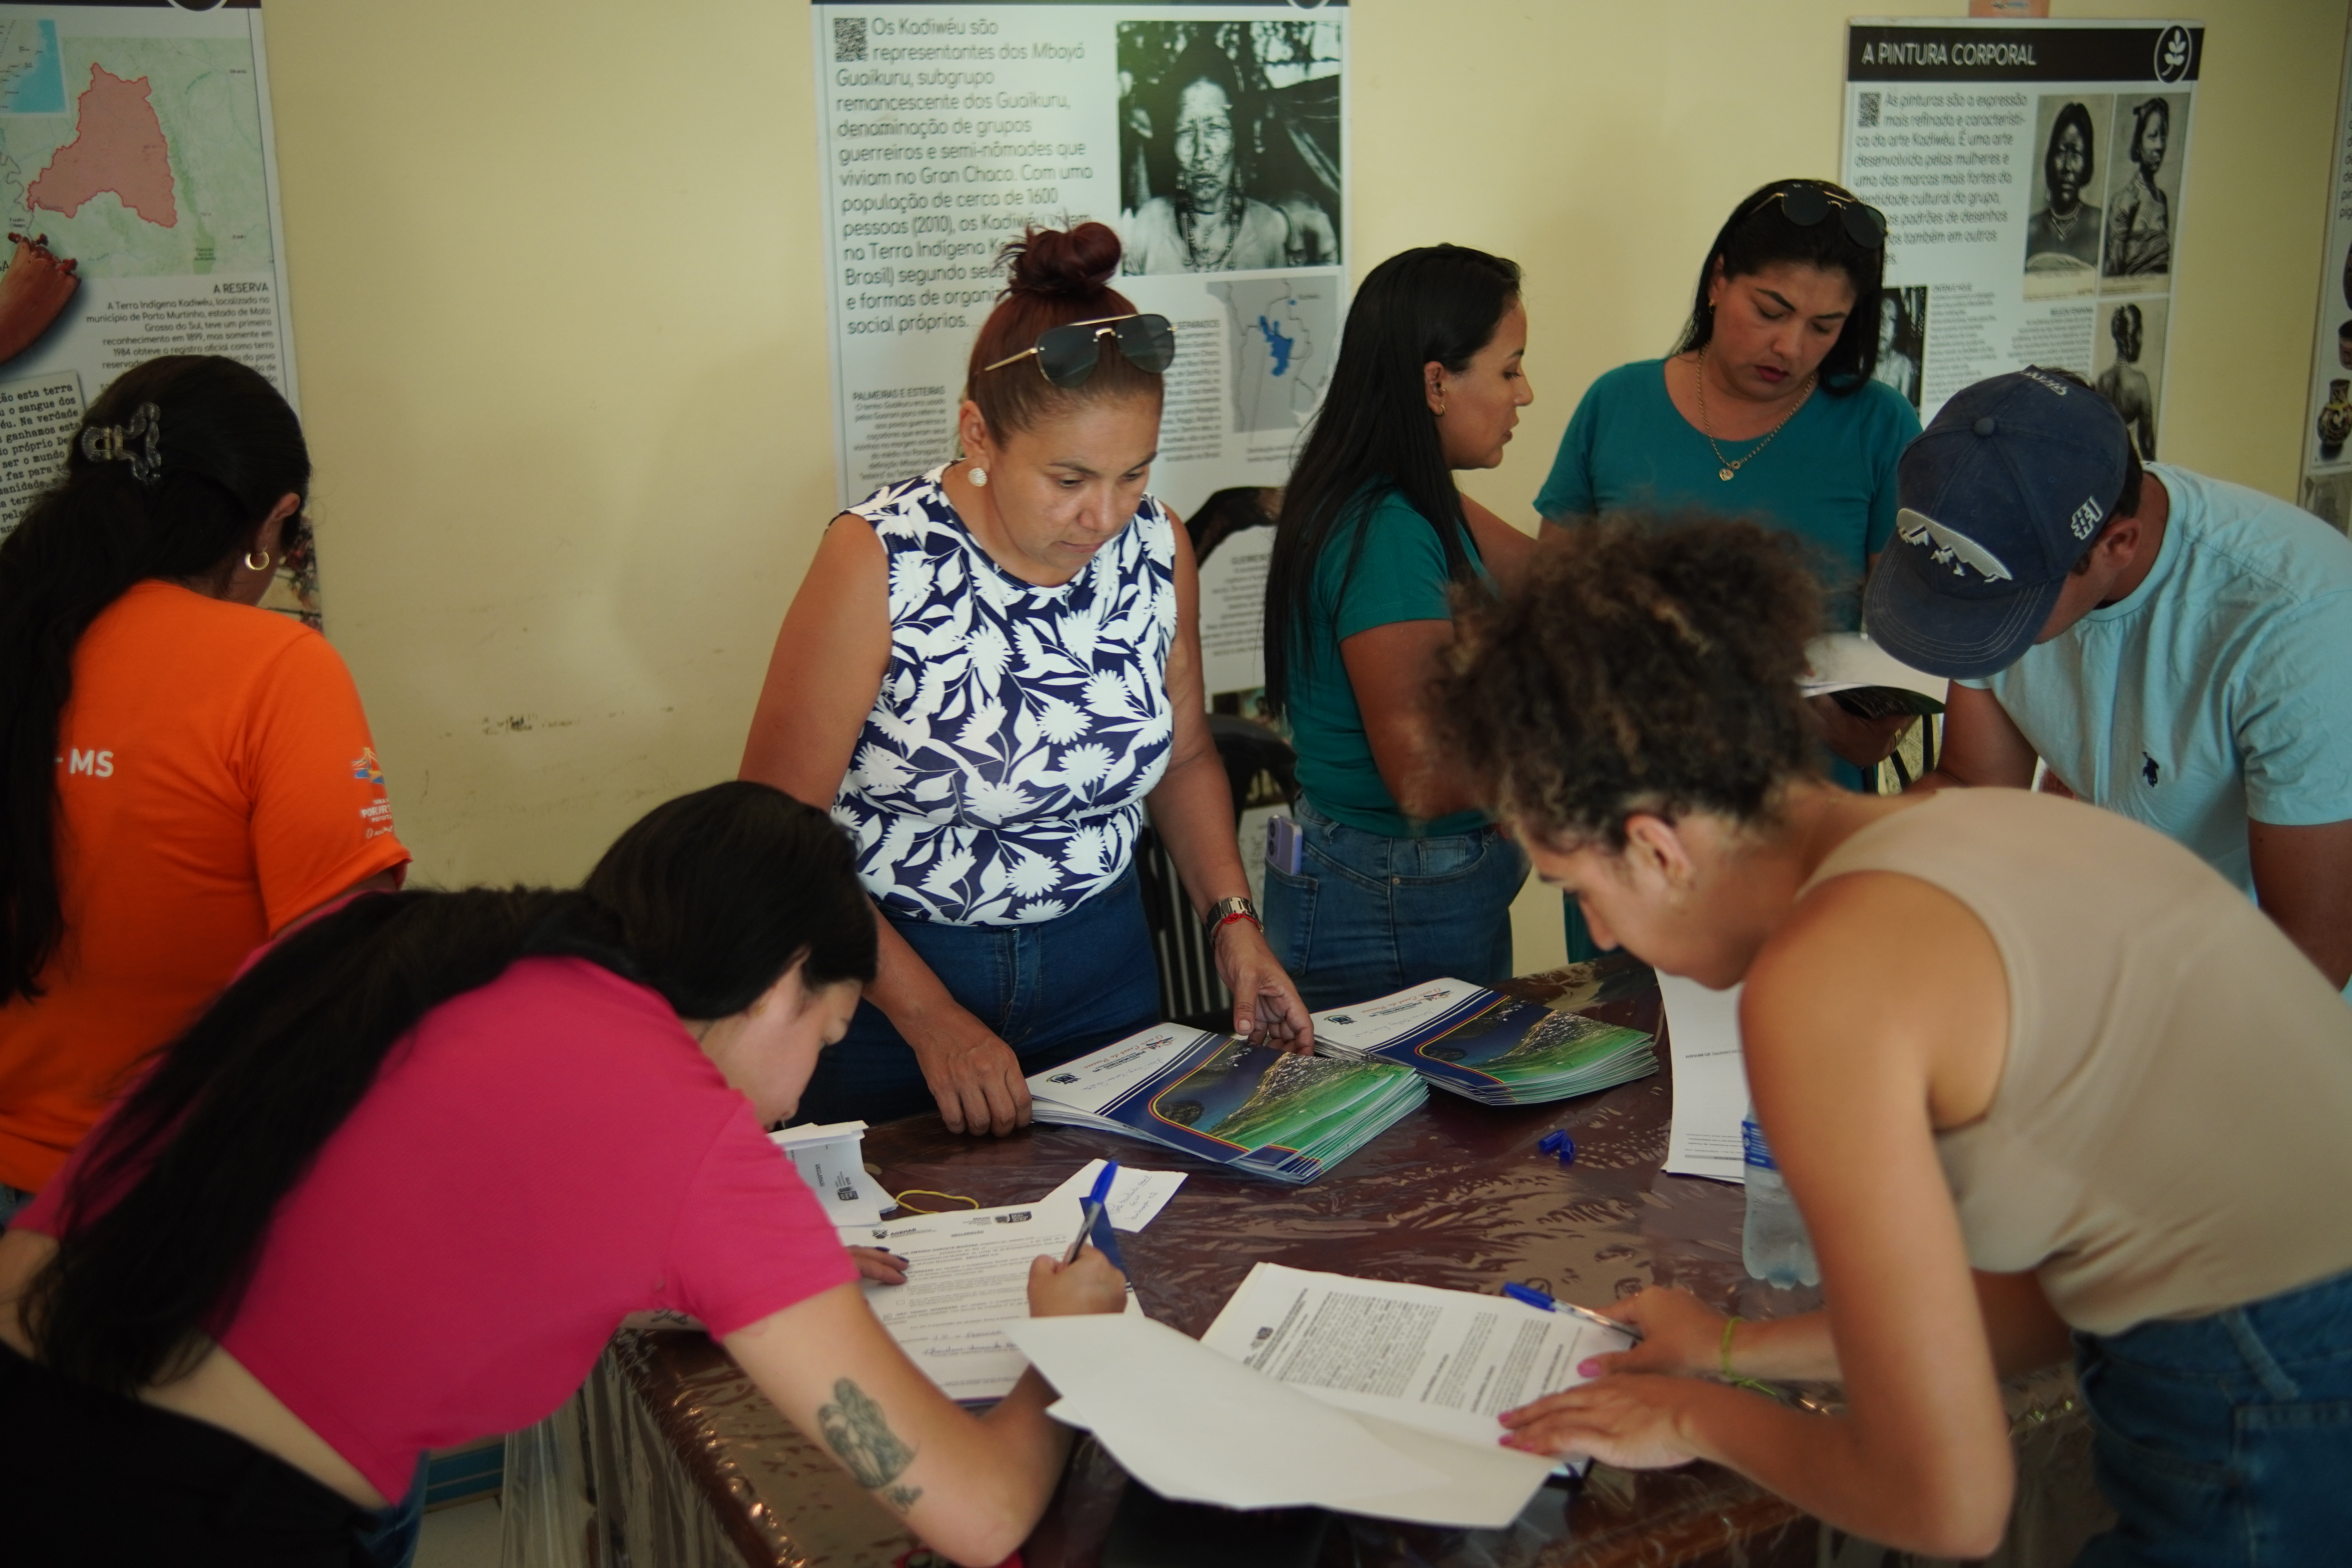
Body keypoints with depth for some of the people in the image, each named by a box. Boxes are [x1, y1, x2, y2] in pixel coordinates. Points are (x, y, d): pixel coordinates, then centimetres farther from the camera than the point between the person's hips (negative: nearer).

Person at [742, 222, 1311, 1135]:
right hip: (888, 974, -4)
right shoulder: (883, 560, -19)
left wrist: (1232, 920, -5)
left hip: (1101, 966, 4)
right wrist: (929, 1017, -21)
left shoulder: (1158, 549, -6)